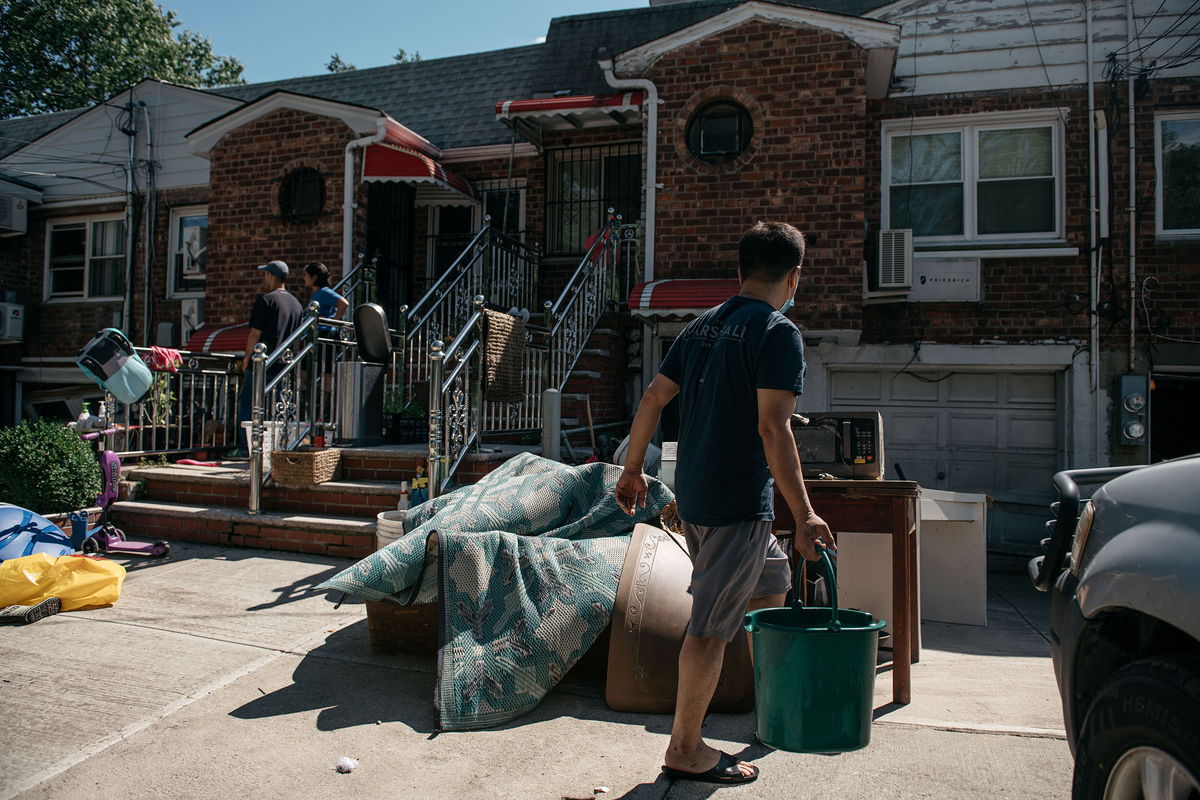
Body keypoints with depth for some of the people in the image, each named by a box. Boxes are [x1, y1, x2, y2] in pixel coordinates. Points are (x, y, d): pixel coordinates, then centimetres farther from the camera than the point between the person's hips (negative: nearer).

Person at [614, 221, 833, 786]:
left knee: (771, 582, 26)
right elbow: (773, 428, -21)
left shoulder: (703, 326, 11)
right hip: (738, 501, -8)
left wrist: (632, 470, 19)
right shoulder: (779, 332, -12)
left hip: (692, 495, 8)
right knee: (711, 625, 1)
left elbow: (653, 398, 11)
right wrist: (804, 515, -20)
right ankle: (685, 750, 14)